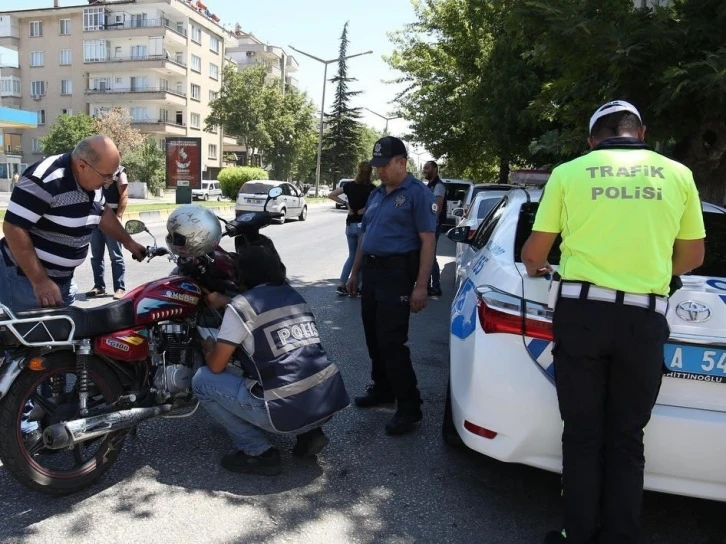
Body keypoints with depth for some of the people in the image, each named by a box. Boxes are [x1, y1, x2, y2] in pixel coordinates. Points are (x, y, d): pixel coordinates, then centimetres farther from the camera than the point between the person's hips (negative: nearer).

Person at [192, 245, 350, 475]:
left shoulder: (240, 307, -5)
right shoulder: (293, 295, 15)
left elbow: (216, 366, 1)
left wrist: (209, 348, 22)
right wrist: (223, 301, 43)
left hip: (289, 411, -7)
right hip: (330, 400, 7)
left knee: (202, 380, 8)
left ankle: (259, 452, 5)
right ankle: (310, 433, 17)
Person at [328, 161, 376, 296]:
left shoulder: (349, 186, 4)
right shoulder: (371, 188, -8)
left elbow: (331, 195, 5)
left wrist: (346, 203, 3)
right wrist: (365, 209, -10)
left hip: (350, 225, 4)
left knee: (352, 255, 17)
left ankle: (341, 285, 9)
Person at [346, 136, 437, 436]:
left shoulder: (418, 193, -8)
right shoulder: (376, 194, 15)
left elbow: (427, 241, -14)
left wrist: (421, 286, -20)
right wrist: (355, 272, 20)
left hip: (397, 273, -8)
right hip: (371, 271, 8)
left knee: (392, 341, -9)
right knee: (373, 337, 14)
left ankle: (409, 406, 1)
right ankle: (381, 388, 31)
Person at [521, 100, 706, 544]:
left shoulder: (569, 173, 3)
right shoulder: (677, 174, 9)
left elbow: (534, 253, 7)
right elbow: (692, 257, 17)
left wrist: (536, 268, 30)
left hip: (581, 311, -1)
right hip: (645, 319, 2)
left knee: (582, 434, 11)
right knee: (626, 438, 14)